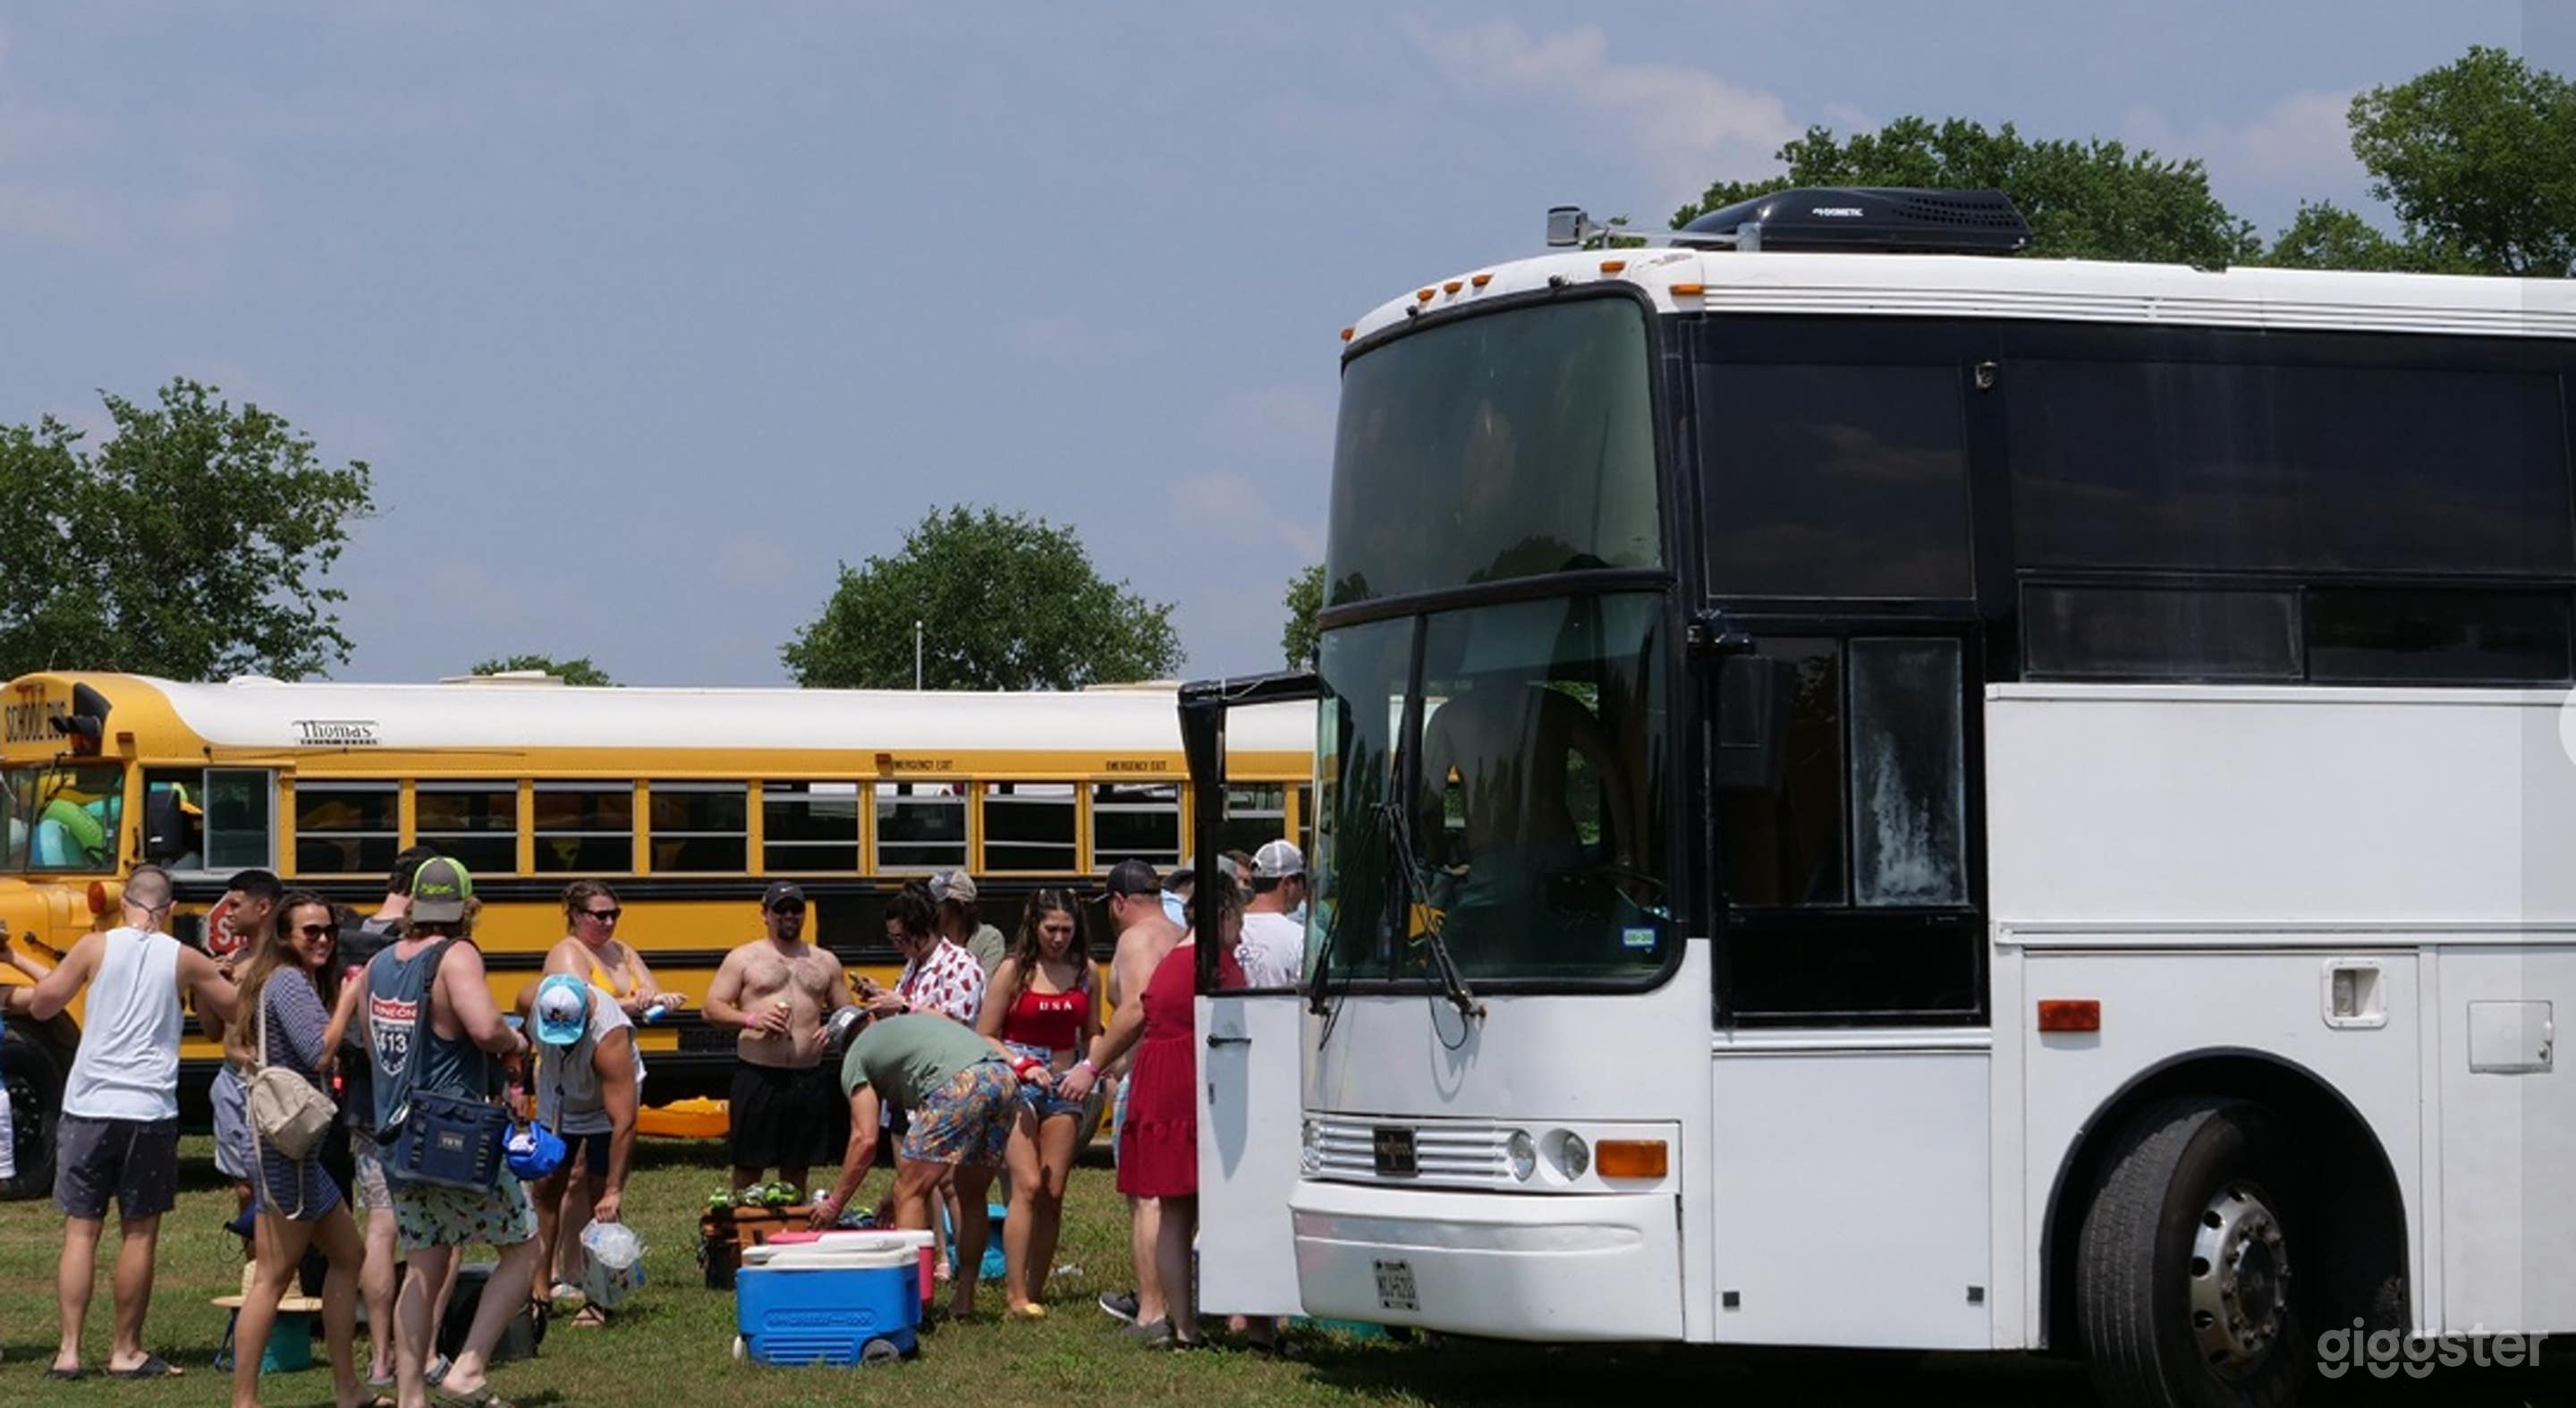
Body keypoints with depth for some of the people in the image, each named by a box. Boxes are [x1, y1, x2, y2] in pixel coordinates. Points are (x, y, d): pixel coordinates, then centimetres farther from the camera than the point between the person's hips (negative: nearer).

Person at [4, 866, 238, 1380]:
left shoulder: (95, 948, -1)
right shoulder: (184, 961, 1)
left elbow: (42, 1005, 6)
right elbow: (240, 1010, 12)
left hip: (88, 1107, 0)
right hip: (149, 1112, 0)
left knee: (80, 1230, 6)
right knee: (139, 1234, 8)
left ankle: (69, 1351, 2)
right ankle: (126, 1352, 12)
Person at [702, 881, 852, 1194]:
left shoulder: (825, 962, 16)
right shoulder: (743, 958, 6)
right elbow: (712, 1008, 1)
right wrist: (749, 1019, -17)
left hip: (809, 1078, 3)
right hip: (758, 1075, -3)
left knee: (797, 1167, 9)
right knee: (748, 1164, -1)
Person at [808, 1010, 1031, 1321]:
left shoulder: (855, 1058, 20)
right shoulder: (918, 1018, 39)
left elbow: (865, 1140, 11)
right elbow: (985, 1041, 24)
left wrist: (834, 1204, 18)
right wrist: (1023, 1065, 12)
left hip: (959, 1086, -6)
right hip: (1006, 1080, 6)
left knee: (910, 1193, 4)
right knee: (972, 1196, 20)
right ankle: (964, 1298, 22)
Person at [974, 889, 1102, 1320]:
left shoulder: (1084, 972, 8)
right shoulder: (1013, 971, -3)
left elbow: (1092, 1034, 16)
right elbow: (985, 1037, -2)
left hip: (1063, 1089, 4)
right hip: (1017, 1088, -4)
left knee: (1053, 1194, 1)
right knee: (1027, 1186, -15)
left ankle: (1036, 1291, 9)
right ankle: (1014, 1294, -15)